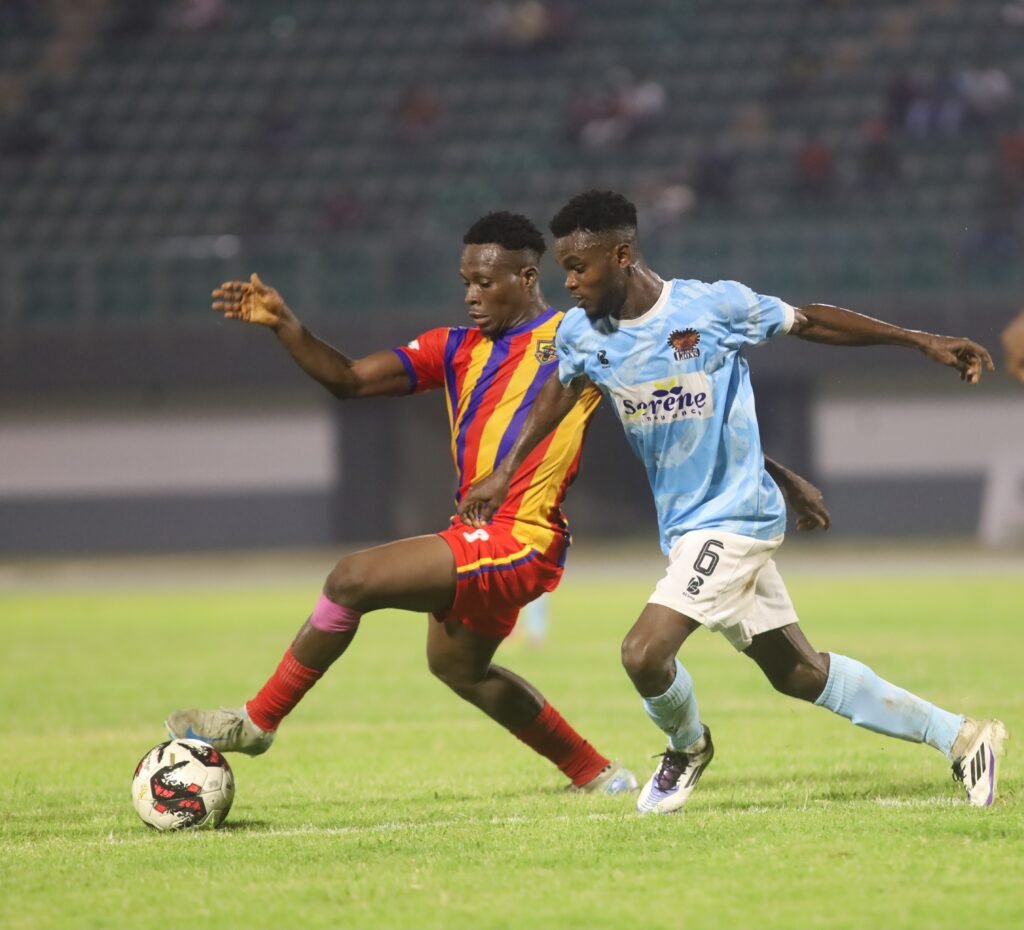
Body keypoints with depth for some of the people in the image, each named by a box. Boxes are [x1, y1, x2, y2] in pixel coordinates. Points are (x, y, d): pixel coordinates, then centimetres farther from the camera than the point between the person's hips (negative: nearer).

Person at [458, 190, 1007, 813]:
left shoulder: (715, 306, -16)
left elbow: (811, 321, -3)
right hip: (683, 527, 6)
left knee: (644, 653, -20)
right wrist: (504, 475, 22)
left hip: (735, 516, -6)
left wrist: (924, 342, 1)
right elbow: (559, 393, 21)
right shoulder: (581, 335, -1)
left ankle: (688, 747, 14)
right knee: (798, 672, 12)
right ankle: (960, 737, 23)